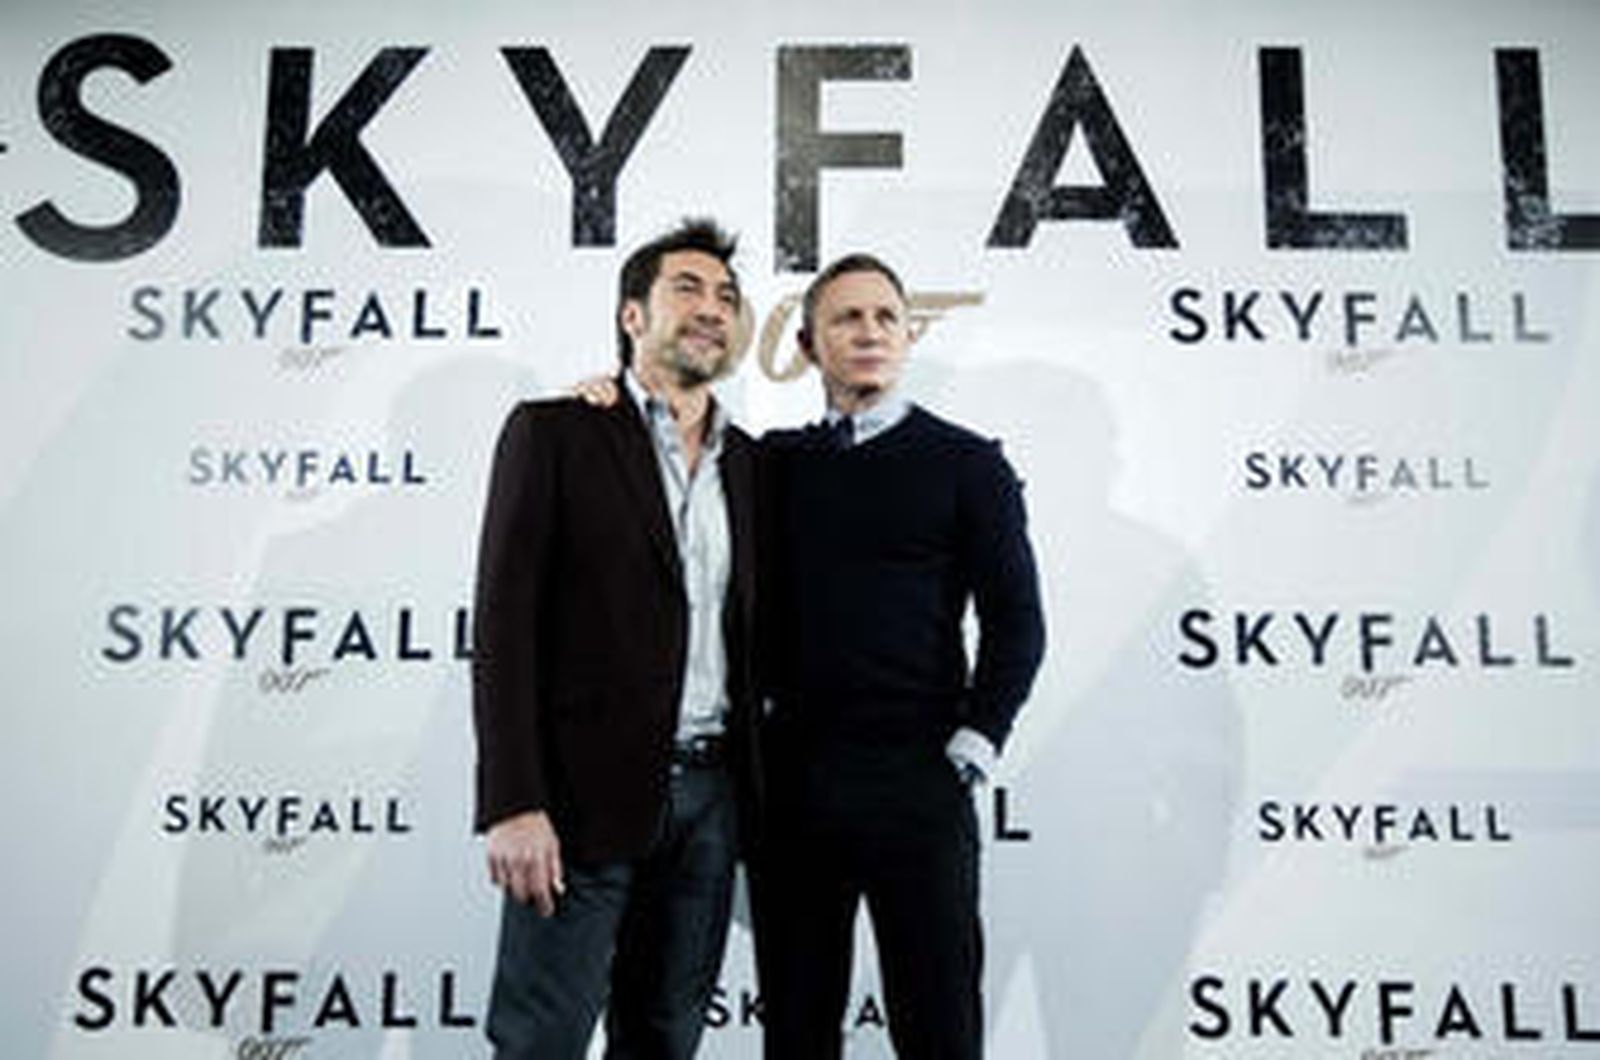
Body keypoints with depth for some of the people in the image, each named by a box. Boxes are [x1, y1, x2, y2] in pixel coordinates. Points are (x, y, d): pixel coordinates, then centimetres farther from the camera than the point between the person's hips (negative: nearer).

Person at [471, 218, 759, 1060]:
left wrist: (763, 797, 8)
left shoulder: (750, 464, 14)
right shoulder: (553, 432, -2)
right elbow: (504, 621, -8)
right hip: (587, 792, -5)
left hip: (710, 797, 5)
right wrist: (512, 803, -15)